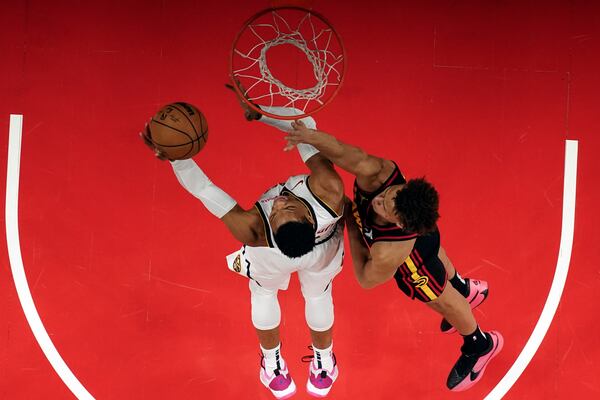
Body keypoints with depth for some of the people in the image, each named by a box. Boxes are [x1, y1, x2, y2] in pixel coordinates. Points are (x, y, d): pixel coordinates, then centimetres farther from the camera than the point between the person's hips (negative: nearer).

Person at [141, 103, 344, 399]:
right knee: (318, 295, 34)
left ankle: (273, 363, 59)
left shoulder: (252, 230, -50)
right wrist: (259, 113, -40)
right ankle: (323, 364, 61)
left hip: (270, 260, -1)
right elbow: (305, 125, -40)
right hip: (325, 251, 2)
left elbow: (203, 189, -42)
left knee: (264, 292, 34)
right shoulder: (329, 191, -50)